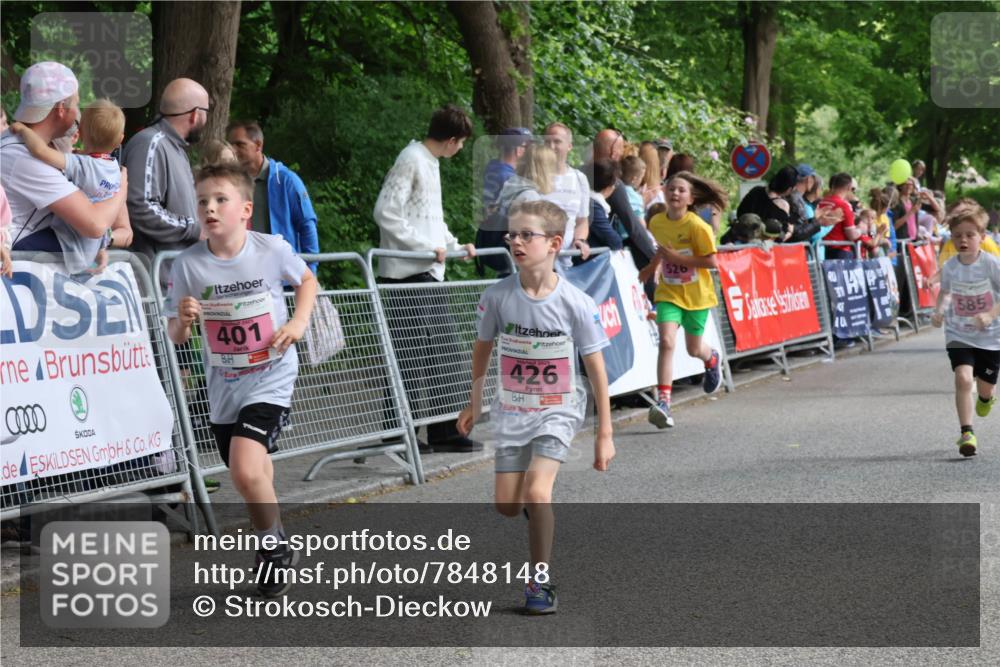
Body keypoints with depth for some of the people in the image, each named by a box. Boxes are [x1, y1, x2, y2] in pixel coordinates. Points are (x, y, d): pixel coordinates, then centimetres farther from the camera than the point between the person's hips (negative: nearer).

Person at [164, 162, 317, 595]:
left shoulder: (273, 250, -12)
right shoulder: (188, 265, -10)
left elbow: (306, 279, 10)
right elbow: (175, 337, -3)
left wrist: (299, 322, -7)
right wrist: (183, 320, -25)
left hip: (271, 378, -3)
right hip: (223, 385, 3)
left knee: (246, 471, -22)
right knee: (253, 477, 14)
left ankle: (273, 546, 2)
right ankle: (276, 548, 39)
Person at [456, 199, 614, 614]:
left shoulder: (576, 304, -17)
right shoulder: (497, 296, -11)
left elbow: (596, 370, -9)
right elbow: (482, 347, 8)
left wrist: (604, 433, -7)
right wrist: (474, 404, 16)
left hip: (558, 413, -3)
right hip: (512, 412, 3)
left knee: (537, 491, -20)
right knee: (507, 506, 0)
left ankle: (540, 582, -4)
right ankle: (540, 511, 37)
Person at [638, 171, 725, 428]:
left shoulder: (697, 226, -18)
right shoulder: (657, 222, -1)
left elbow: (712, 262, -21)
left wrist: (677, 257, -25)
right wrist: (653, 268, 13)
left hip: (697, 294, -2)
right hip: (668, 293, 2)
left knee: (694, 349, 12)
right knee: (667, 341, -18)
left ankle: (712, 359, 51)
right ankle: (663, 401, -22)